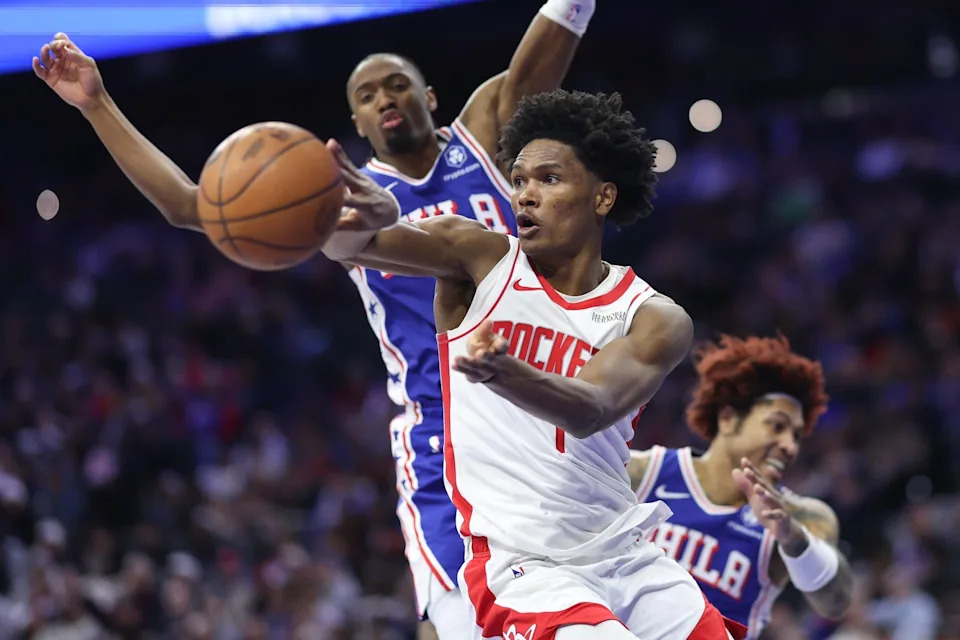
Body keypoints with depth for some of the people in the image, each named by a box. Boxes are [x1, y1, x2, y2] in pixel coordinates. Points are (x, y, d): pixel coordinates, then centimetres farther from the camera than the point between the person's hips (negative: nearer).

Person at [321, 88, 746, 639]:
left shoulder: (656, 321, 0)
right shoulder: (480, 260, -2)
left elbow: (590, 411, -21)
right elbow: (350, 241, -20)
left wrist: (503, 373, -42)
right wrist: (371, 220, -46)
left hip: (629, 558, 4)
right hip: (522, 566, -4)